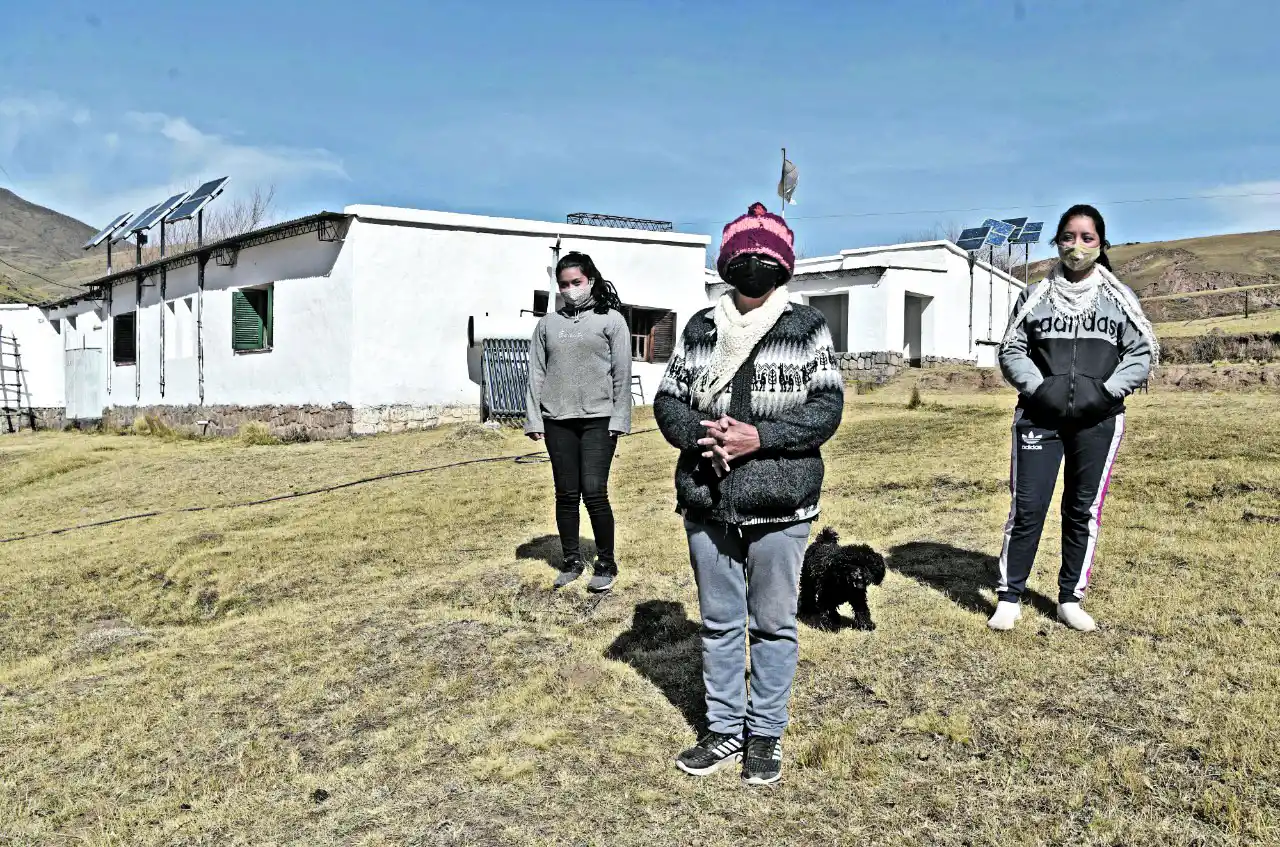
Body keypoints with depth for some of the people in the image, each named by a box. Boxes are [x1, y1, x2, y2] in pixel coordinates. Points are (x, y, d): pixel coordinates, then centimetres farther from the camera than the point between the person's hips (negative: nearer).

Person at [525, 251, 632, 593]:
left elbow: (622, 374, -1)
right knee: (566, 494, 7)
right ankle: (572, 561, 20)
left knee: (594, 491, -7)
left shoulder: (610, 319, 3)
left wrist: (618, 419, -7)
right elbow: (536, 373, 9)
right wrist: (534, 419, 3)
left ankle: (606, 564, 7)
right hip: (558, 421, 3)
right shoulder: (548, 324, 11)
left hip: (598, 419, -3)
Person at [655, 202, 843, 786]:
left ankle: (766, 734, 26)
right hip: (707, 502, 3)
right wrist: (702, 436, -14)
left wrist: (758, 438, -18)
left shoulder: (806, 327, -1)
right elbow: (668, 399, 7)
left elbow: (826, 406, -6)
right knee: (719, 621, 14)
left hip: (779, 504, -3)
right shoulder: (700, 328, 7)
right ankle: (724, 730, 29)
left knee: (773, 623, 9)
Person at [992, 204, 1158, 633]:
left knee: (1085, 510, 8)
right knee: (1027, 508, -2)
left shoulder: (1119, 298, 6)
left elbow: (1143, 352, 6)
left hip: (1098, 421, 1)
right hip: (1039, 417, -1)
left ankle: (1071, 599, 19)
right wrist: (1039, 388, -10)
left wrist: (1106, 392, -10)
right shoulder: (1035, 295, 6)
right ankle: (1010, 597, 8)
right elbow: (1011, 350, 6)